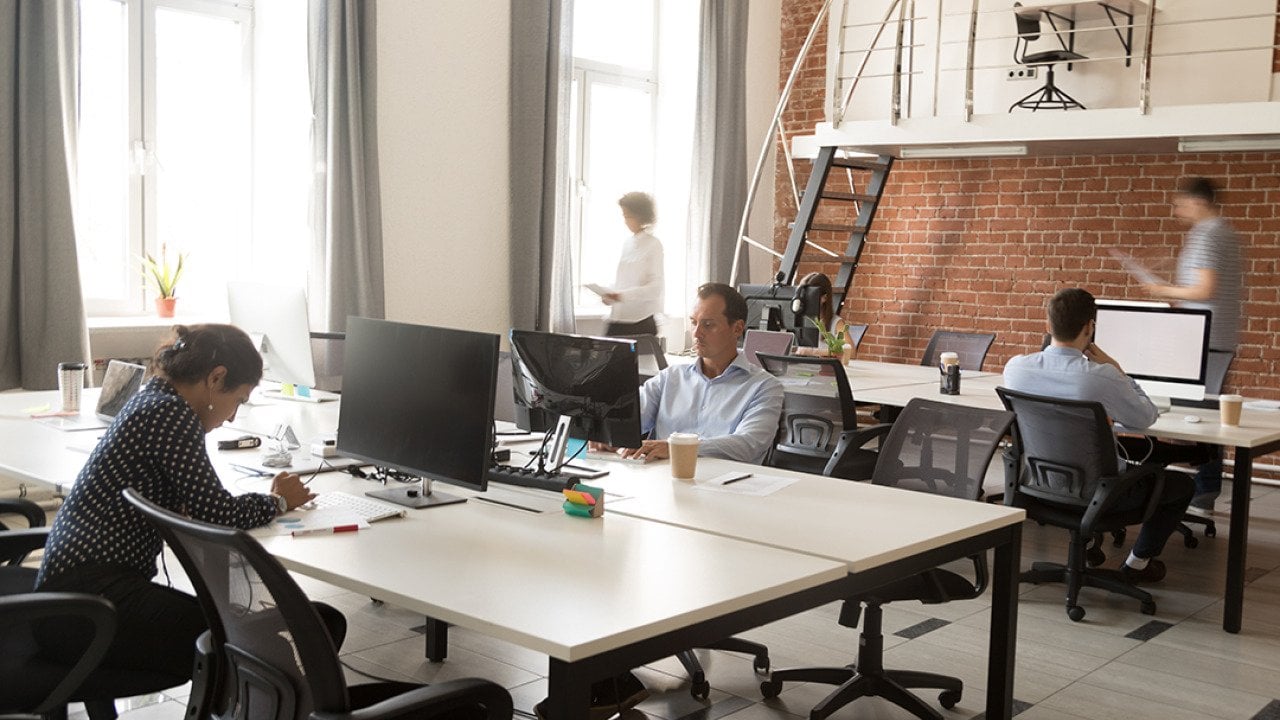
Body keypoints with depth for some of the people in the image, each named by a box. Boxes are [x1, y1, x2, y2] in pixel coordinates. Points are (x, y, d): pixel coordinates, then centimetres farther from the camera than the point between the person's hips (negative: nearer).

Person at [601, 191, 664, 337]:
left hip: (641, 321, -6)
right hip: (617, 319, 6)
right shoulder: (626, 243, 14)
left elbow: (655, 287, -12)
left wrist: (621, 295, -20)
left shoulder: (653, 245, -5)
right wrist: (609, 294, 0)